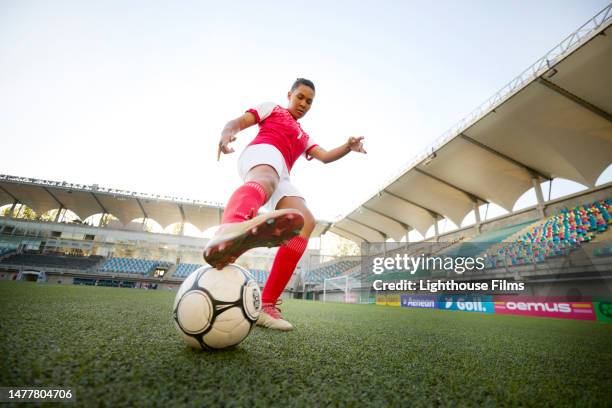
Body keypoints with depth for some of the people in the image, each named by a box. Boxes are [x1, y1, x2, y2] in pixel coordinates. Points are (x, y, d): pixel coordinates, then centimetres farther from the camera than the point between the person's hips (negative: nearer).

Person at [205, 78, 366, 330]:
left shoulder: (304, 137, 41)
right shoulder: (272, 109, 27)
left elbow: (325, 157, 25)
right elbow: (239, 121, 14)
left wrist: (349, 147, 5)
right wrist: (227, 132, -12)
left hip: (280, 177, 6)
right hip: (262, 151, -5)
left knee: (306, 222, -21)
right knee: (266, 176, -42)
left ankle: (266, 305, -24)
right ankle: (230, 230, -81)